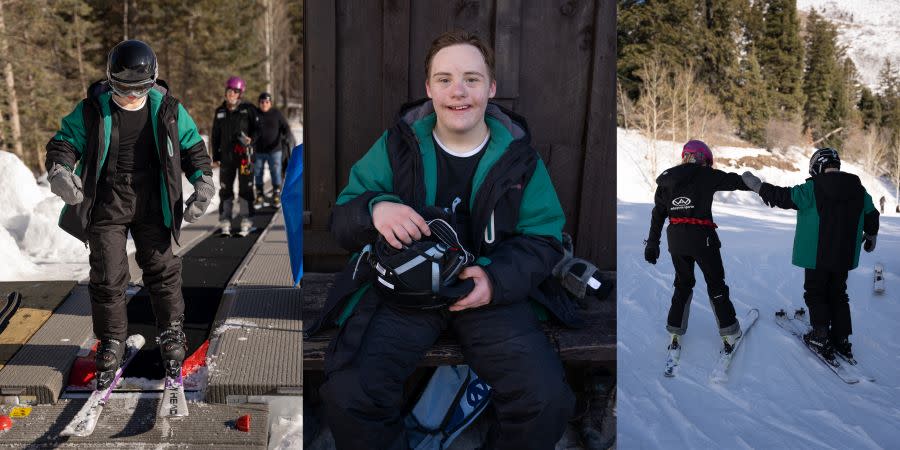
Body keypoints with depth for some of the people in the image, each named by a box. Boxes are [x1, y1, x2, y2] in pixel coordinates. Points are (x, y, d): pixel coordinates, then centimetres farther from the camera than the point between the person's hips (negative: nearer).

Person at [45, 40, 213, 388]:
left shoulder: (168, 111, 0)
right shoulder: (92, 111, -3)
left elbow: (192, 146, 10)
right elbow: (65, 141, 1)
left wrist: (203, 180, -5)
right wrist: (60, 170, -21)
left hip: (151, 206, 1)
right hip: (106, 207, -1)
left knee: (162, 270, 5)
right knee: (107, 277, 1)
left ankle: (171, 334, 23)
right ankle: (111, 343, 18)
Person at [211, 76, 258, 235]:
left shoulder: (248, 109, 0)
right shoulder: (220, 111, 11)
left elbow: (257, 127, 2)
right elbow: (215, 134, 15)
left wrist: (251, 139, -18)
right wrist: (215, 155, 10)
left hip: (244, 153, -3)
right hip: (226, 155, 3)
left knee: (245, 187, -1)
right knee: (225, 188, 4)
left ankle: (246, 221, 6)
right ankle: (225, 222, 9)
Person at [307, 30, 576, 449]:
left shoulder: (519, 156, 2)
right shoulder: (395, 145, 3)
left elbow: (544, 239, 2)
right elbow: (341, 221, 3)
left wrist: (498, 278, -20)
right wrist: (374, 209, -23)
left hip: (489, 291, 0)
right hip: (402, 287, 0)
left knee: (548, 400, -21)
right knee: (347, 395, -23)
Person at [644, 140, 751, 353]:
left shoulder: (667, 179, 9)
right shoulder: (706, 175, -4)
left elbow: (658, 214, 11)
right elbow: (735, 181, 5)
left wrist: (652, 243, 15)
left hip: (676, 239, 4)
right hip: (702, 237, -4)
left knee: (683, 284, 20)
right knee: (716, 285, 10)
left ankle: (674, 332, 20)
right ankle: (730, 332, 14)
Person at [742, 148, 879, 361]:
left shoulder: (812, 189, -17)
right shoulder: (858, 189, 1)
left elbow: (783, 197, -16)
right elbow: (871, 216, 12)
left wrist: (758, 186, -5)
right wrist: (871, 236, 31)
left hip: (817, 256, -5)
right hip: (844, 256, 5)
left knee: (815, 293, 9)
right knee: (838, 294, 17)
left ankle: (821, 337, 6)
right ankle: (842, 339, 18)